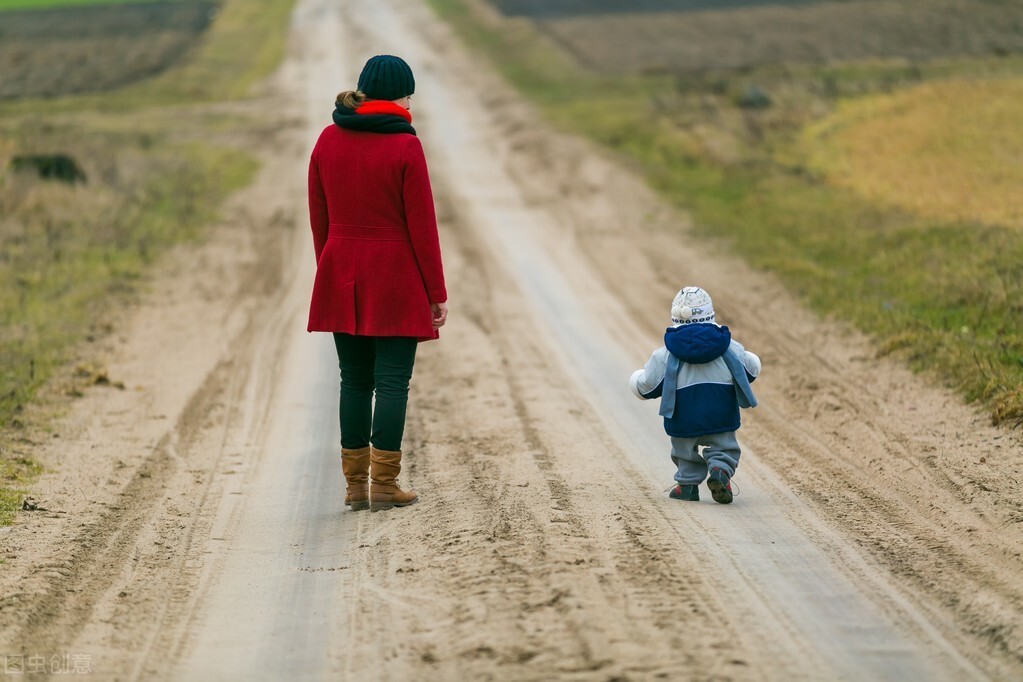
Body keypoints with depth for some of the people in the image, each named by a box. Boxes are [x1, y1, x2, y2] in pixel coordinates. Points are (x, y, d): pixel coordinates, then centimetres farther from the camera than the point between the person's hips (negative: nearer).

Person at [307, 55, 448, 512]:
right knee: (392, 380, 0)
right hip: (396, 279, -5)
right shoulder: (405, 147, -12)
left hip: (342, 277, 5)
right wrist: (437, 293, -4)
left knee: (354, 380, 12)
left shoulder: (328, 141, 4)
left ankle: (355, 483, 13)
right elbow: (421, 225, -10)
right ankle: (384, 484, -1)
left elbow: (319, 218, 8)